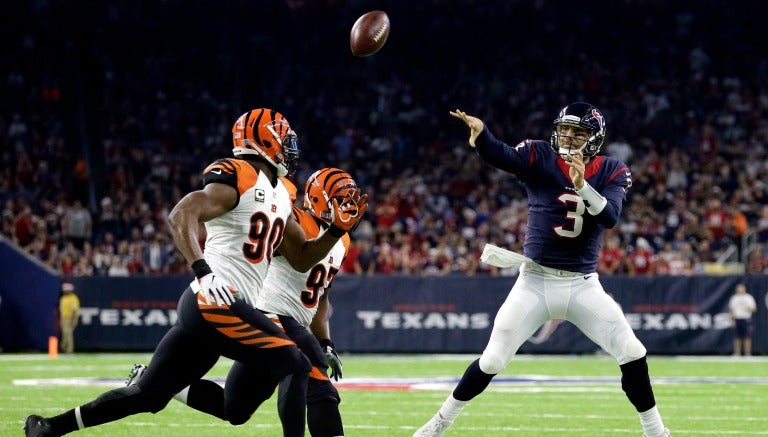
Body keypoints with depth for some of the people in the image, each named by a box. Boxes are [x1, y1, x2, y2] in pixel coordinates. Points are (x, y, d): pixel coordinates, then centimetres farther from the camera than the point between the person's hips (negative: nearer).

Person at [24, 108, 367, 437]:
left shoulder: (279, 195, 20)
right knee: (295, 367, -10)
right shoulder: (236, 178, -9)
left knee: (148, 395, 10)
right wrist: (203, 271, -32)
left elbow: (301, 259, 26)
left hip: (204, 309, 9)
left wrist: (338, 229, 12)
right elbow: (181, 216, -21)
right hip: (215, 303, -9)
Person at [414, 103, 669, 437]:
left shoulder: (612, 172, -1)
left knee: (632, 353, -7)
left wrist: (583, 186, -35)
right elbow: (500, 156, -26)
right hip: (536, 281, -1)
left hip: (583, 285, 1)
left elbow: (610, 217, -19)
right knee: (493, 360, -1)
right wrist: (480, 132, -47)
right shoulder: (540, 158, -5)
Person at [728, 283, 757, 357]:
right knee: (737, 337, 0)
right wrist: (732, 320, -1)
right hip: (737, 319, 1)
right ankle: (737, 353, 5)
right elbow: (731, 310, 9)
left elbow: (754, 309, 7)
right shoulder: (734, 298, 9)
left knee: (748, 337, -5)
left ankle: (748, 353, -3)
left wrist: (749, 309, -15)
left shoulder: (749, 297, 7)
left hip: (747, 319, -1)